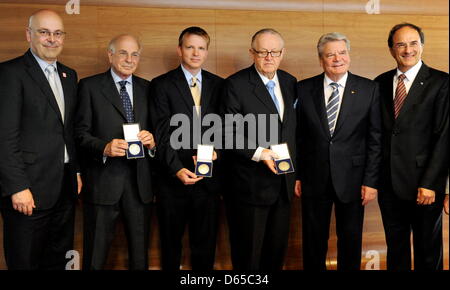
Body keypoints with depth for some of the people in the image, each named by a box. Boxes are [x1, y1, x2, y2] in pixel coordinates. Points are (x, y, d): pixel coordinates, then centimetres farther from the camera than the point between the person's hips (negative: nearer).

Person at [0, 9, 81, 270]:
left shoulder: (69, 75, 13)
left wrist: (76, 171, 13)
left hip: (65, 187, 6)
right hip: (30, 189, -6)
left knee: (57, 259, 17)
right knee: (25, 261, 8)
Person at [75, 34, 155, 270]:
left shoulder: (147, 88, 12)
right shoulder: (89, 86, 1)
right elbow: (80, 132, -4)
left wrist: (152, 141, -11)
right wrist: (104, 147, -21)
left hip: (140, 180, 3)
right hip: (103, 179, -3)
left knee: (140, 252, 13)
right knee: (95, 253, 7)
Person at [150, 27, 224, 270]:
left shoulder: (218, 85, 8)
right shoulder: (162, 85, -2)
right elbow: (162, 134, -8)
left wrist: (216, 150, -12)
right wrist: (177, 169, -18)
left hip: (208, 177, 2)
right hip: (173, 178, -2)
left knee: (205, 243, 13)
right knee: (171, 243, 13)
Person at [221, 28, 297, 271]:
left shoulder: (290, 82, 8)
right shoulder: (236, 84, -9)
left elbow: (293, 128, 14)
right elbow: (228, 132, -12)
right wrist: (258, 153, -22)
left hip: (283, 182, 5)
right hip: (251, 184, -5)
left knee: (277, 250, 17)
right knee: (248, 252, 9)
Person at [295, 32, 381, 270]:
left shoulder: (369, 89, -2)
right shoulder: (303, 89, 0)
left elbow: (375, 139, -3)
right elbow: (297, 136, 3)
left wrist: (371, 180, -6)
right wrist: (296, 175, 1)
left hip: (351, 179, 0)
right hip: (314, 179, 1)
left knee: (351, 240, 13)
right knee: (313, 240, 14)